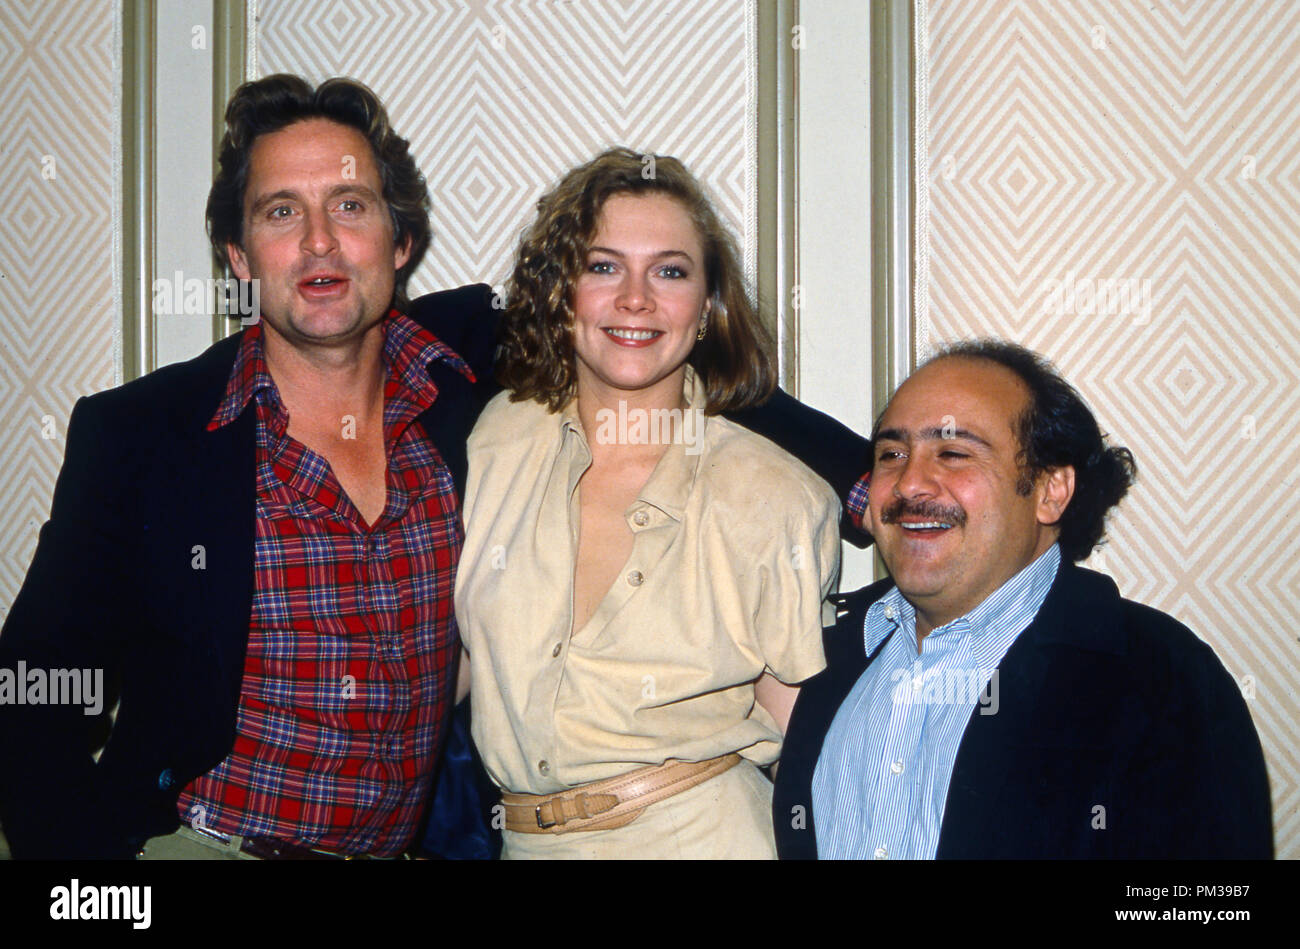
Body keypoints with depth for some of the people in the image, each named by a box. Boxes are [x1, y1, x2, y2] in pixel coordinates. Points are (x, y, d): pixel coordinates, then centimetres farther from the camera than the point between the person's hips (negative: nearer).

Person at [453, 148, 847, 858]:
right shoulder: (498, 441, -1)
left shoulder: (778, 500, -10)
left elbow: (804, 738, -4)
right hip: (523, 842, 3)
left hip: (702, 838, -3)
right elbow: (459, 660, 10)